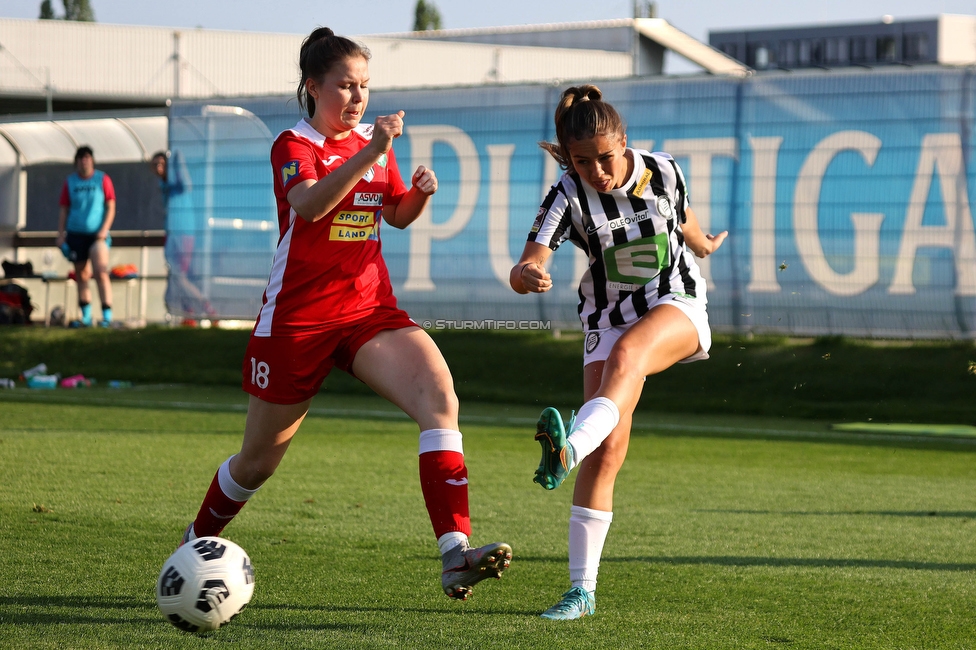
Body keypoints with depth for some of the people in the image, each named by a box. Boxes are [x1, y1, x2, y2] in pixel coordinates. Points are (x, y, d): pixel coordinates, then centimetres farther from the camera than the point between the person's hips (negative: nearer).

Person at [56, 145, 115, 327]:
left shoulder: (103, 180, 2)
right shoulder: (70, 182, 9)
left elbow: (110, 207, 1)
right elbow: (64, 210, 11)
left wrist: (104, 230, -10)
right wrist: (60, 235, 4)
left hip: (97, 235, -3)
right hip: (75, 234, 3)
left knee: (101, 273, -16)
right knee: (81, 276, 7)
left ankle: (107, 315, -17)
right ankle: (86, 317, 13)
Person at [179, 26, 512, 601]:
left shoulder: (375, 141, 10)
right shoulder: (294, 145, -7)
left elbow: (398, 216, 23)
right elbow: (309, 204, -29)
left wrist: (420, 193, 1)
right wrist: (369, 154, -40)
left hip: (370, 311, 4)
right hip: (298, 318, -4)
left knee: (440, 394, -25)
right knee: (259, 460, 9)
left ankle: (455, 557, -35)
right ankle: (196, 543, 39)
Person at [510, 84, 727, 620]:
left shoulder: (663, 173, -12)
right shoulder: (568, 197, -17)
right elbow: (525, 267, -30)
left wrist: (705, 247, 32)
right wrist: (527, 275, -54)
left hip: (676, 306, -1)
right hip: (608, 317, 1)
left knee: (626, 352, -37)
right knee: (606, 450, -11)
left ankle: (567, 449, -62)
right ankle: (582, 590, -8)